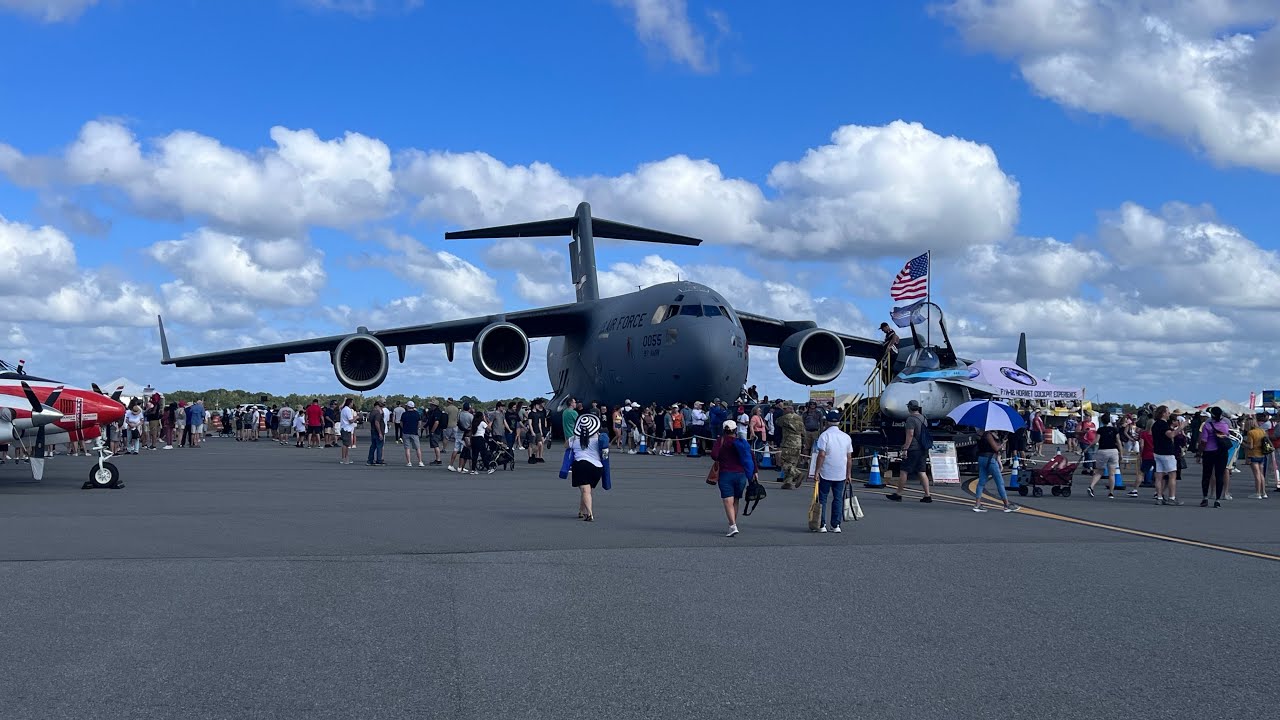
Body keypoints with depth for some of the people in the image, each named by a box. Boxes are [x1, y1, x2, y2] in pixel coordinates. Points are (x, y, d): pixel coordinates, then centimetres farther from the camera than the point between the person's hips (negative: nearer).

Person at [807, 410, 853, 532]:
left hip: (826, 473, -3)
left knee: (822, 499, 5)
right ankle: (836, 525, 9)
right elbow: (849, 457, 7)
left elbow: (821, 455, -16)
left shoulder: (824, 435, -9)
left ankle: (822, 525, 4)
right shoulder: (846, 437, 4)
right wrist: (849, 474, 14)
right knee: (838, 499, 9)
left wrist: (816, 471, -12)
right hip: (841, 474, 3)